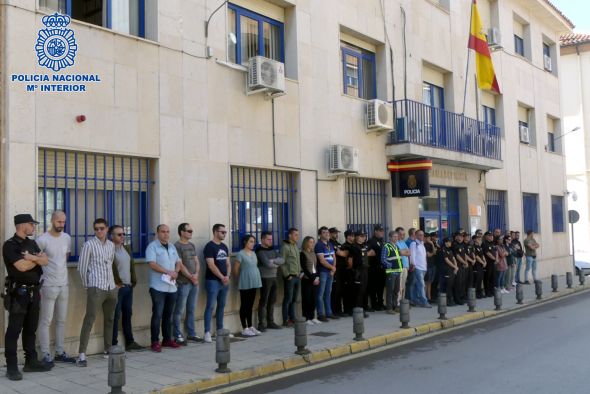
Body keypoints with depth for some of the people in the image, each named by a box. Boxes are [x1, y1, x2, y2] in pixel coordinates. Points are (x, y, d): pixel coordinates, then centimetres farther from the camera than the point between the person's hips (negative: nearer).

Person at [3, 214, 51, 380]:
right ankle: (12, 367, 0)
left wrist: (31, 257, -15)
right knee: (14, 329, -4)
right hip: (18, 292, -7)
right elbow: (22, 266, -20)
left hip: (34, 291, 7)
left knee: (30, 328, 12)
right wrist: (37, 259, -3)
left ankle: (31, 362, 20)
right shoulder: (10, 245, -9)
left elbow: (45, 261, 4)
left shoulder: (32, 243, 14)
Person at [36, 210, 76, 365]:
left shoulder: (67, 238, 6)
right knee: (46, 321, 0)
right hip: (49, 286, -6)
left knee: (61, 320, 12)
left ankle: (60, 352, 22)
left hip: (64, 284, 6)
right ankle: (46, 355, 6)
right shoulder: (42, 240, -12)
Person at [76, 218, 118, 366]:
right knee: (90, 319, -11)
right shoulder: (89, 245, -5)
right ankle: (82, 354, -11)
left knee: (109, 319, 13)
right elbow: (82, 267, -2)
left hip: (111, 287, 6)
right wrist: (87, 285, 4)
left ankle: (108, 349, 26)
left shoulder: (111, 245, 12)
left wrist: (110, 280, 16)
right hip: (96, 288, -6)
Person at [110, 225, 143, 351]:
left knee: (127, 314, 14)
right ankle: (113, 344, 5)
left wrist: (133, 281, 11)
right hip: (117, 288, -8)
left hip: (128, 286, 8)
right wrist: (116, 283, -15)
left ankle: (130, 342, 22)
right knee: (115, 316, -2)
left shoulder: (127, 248, 16)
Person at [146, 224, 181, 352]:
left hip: (172, 286, 7)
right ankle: (155, 342, 1)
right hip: (158, 287, -6)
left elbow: (178, 262, 16)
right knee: (157, 314, -5)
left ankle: (167, 339, 21)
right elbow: (152, 264, -17)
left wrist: (176, 272, -5)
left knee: (168, 314, 12)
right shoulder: (152, 246, -7)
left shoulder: (172, 247, 15)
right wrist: (168, 272, -20)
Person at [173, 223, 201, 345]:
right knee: (179, 311, -2)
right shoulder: (177, 246, -8)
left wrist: (196, 274, -4)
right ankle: (178, 335, 4)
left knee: (191, 310, 13)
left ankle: (191, 334, 21)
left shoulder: (192, 245, 15)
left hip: (194, 282, 7)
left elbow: (197, 262, 13)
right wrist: (191, 277, -10)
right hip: (183, 283, -7)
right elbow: (180, 265, -13)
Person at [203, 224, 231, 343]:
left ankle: (220, 330, 21)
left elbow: (228, 263, 14)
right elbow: (211, 265, -16)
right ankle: (207, 332, -7)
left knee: (221, 306, 12)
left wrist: (227, 276, -3)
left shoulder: (224, 247, 14)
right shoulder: (209, 246, -10)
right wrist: (222, 277, -13)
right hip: (213, 281, -7)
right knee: (210, 306, -7)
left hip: (224, 281, 7)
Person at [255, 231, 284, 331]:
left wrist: (274, 261, -14)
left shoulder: (273, 250, 15)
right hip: (265, 278, -7)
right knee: (263, 301, -4)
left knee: (272, 301, 11)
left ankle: (270, 322, 19)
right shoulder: (260, 251, -9)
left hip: (273, 277, 7)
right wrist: (277, 264, -1)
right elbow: (267, 264, -19)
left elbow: (282, 260, 4)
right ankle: (262, 324, 0)